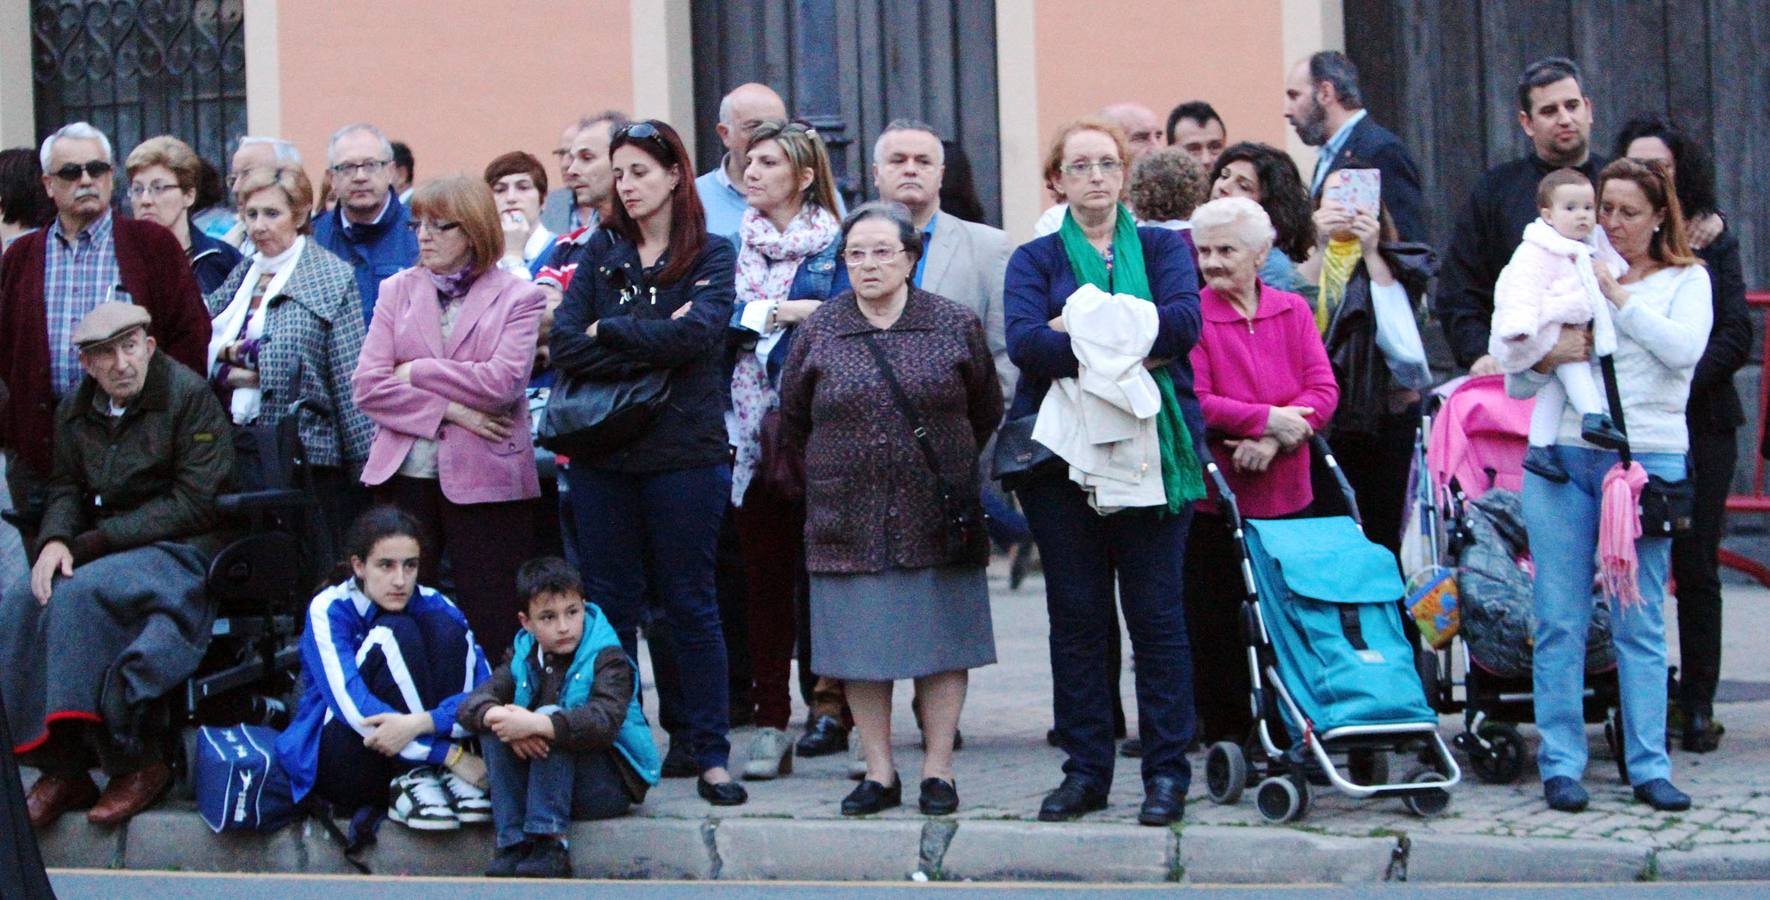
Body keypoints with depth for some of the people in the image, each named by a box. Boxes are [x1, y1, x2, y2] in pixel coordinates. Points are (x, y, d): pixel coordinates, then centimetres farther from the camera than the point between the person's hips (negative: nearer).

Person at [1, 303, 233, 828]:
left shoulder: (188, 395, -9)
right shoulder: (77, 410, 12)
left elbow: (195, 503, -14)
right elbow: (67, 489, 16)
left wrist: (95, 540, -15)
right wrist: (55, 539, -10)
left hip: (184, 552, -6)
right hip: (107, 551, 7)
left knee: (78, 596, -32)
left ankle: (135, 762, -23)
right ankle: (61, 767, -16)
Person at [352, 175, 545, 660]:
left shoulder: (518, 296, 2)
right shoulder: (397, 290, 11)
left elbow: (502, 382, -13)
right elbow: (367, 386, 1)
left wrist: (416, 372, -7)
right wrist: (448, 411, -10)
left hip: (484, 479, -3)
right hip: (405, 474, 3)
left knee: (491, 627, -1)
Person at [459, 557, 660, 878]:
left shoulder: (607, 658, -10)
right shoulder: (523, 657, 7)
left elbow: (605, 721, -30)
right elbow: (471, 704, -8)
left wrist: (535, 724, -41)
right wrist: (497, 716, -33)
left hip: (611, 785, -5)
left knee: (550, 719, -28)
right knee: (492, 728, -17)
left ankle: (549, 846, -33)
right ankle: (512, 843, -24)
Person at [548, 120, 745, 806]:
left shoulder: (711, 255, 4)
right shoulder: (602, 252, 12)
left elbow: (698, 333, -16)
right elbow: (565, 345, -2)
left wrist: (609, 331, -8)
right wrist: (653, 345, -13)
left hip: (683, 451, -3)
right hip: (600, 449, 3)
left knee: (689, 602, 2)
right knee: (609, 602, 5)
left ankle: (711, 754, 7)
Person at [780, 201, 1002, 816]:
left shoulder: (955, 326, 2)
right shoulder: (820, 332, 4)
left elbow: (986, 412, 11)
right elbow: (792, 420, 14)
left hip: (936, 520, -1)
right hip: (851, 521, 1)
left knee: (942, 647, 2)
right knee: (862, 651, 3)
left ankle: (938, 769, 11)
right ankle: (879, 773, 12)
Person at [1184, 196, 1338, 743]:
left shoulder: (1293, 312, 9)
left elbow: (1323, 390, 0)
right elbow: (1193, 402, -12)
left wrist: (1273, 441, -15)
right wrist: (1267, 418, -15)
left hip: (1286, 491, 3)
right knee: (1218, 620, -1)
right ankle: (1226, 735, 9)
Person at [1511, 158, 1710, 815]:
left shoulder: (1686, 280, 11)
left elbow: (1684, 349, -10)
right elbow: (1517, 385, 13)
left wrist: (1616, 295, -8)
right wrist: (1547, 357, -8)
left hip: (1648, 458, -2)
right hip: (1563, 458, 2)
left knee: (1640, 623, 0)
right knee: (1559, 620, -1)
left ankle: (1650, 767, 4)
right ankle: (1560, 766, 3)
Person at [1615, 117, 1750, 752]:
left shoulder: (1713, 242, 7)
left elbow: (1737, 335, 1)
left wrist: (1682, 381, -13)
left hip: (1699, 421, 0)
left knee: (1695, 567, 0)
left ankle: (1698, 706, 6)